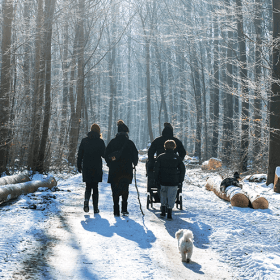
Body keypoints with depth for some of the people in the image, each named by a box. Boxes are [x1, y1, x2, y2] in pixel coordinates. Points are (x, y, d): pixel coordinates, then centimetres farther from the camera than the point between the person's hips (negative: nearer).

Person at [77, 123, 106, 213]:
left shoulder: (84, 140, 2)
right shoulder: (100, 141, -5)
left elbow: (80, 154, 3)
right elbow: (104, 154, -1)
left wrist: (79, 166, 11)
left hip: (86, 168, 1)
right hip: (97, 168, -1)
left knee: (88, 186, 13)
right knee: (95, 187, 8)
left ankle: (86, 200, -15)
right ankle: (95, 208, 5)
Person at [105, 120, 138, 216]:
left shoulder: (112, 142, 0)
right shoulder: (129, 143, -5)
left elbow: (106, 155, 2)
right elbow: (135, 155, -1)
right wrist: (134, 164, 17)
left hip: (114, 170, 1)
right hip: (126, 170, -1)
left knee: (115, 190, 7)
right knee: (125, 189, 15)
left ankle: (116, 210, 2)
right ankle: (124, 209, 8)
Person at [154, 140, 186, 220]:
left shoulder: (160, 157, 1)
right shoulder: (177, 158, 1)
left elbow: (156, 168, 0)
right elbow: (182, 169, 3)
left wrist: (157, 178, 8)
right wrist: (180, 179, 10)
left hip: (163, 180, 1)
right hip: (174, 181, -1)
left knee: (163, 194, 18)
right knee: (171, 196, 3)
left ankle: (163, 211, 18)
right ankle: (169, 213, -5)